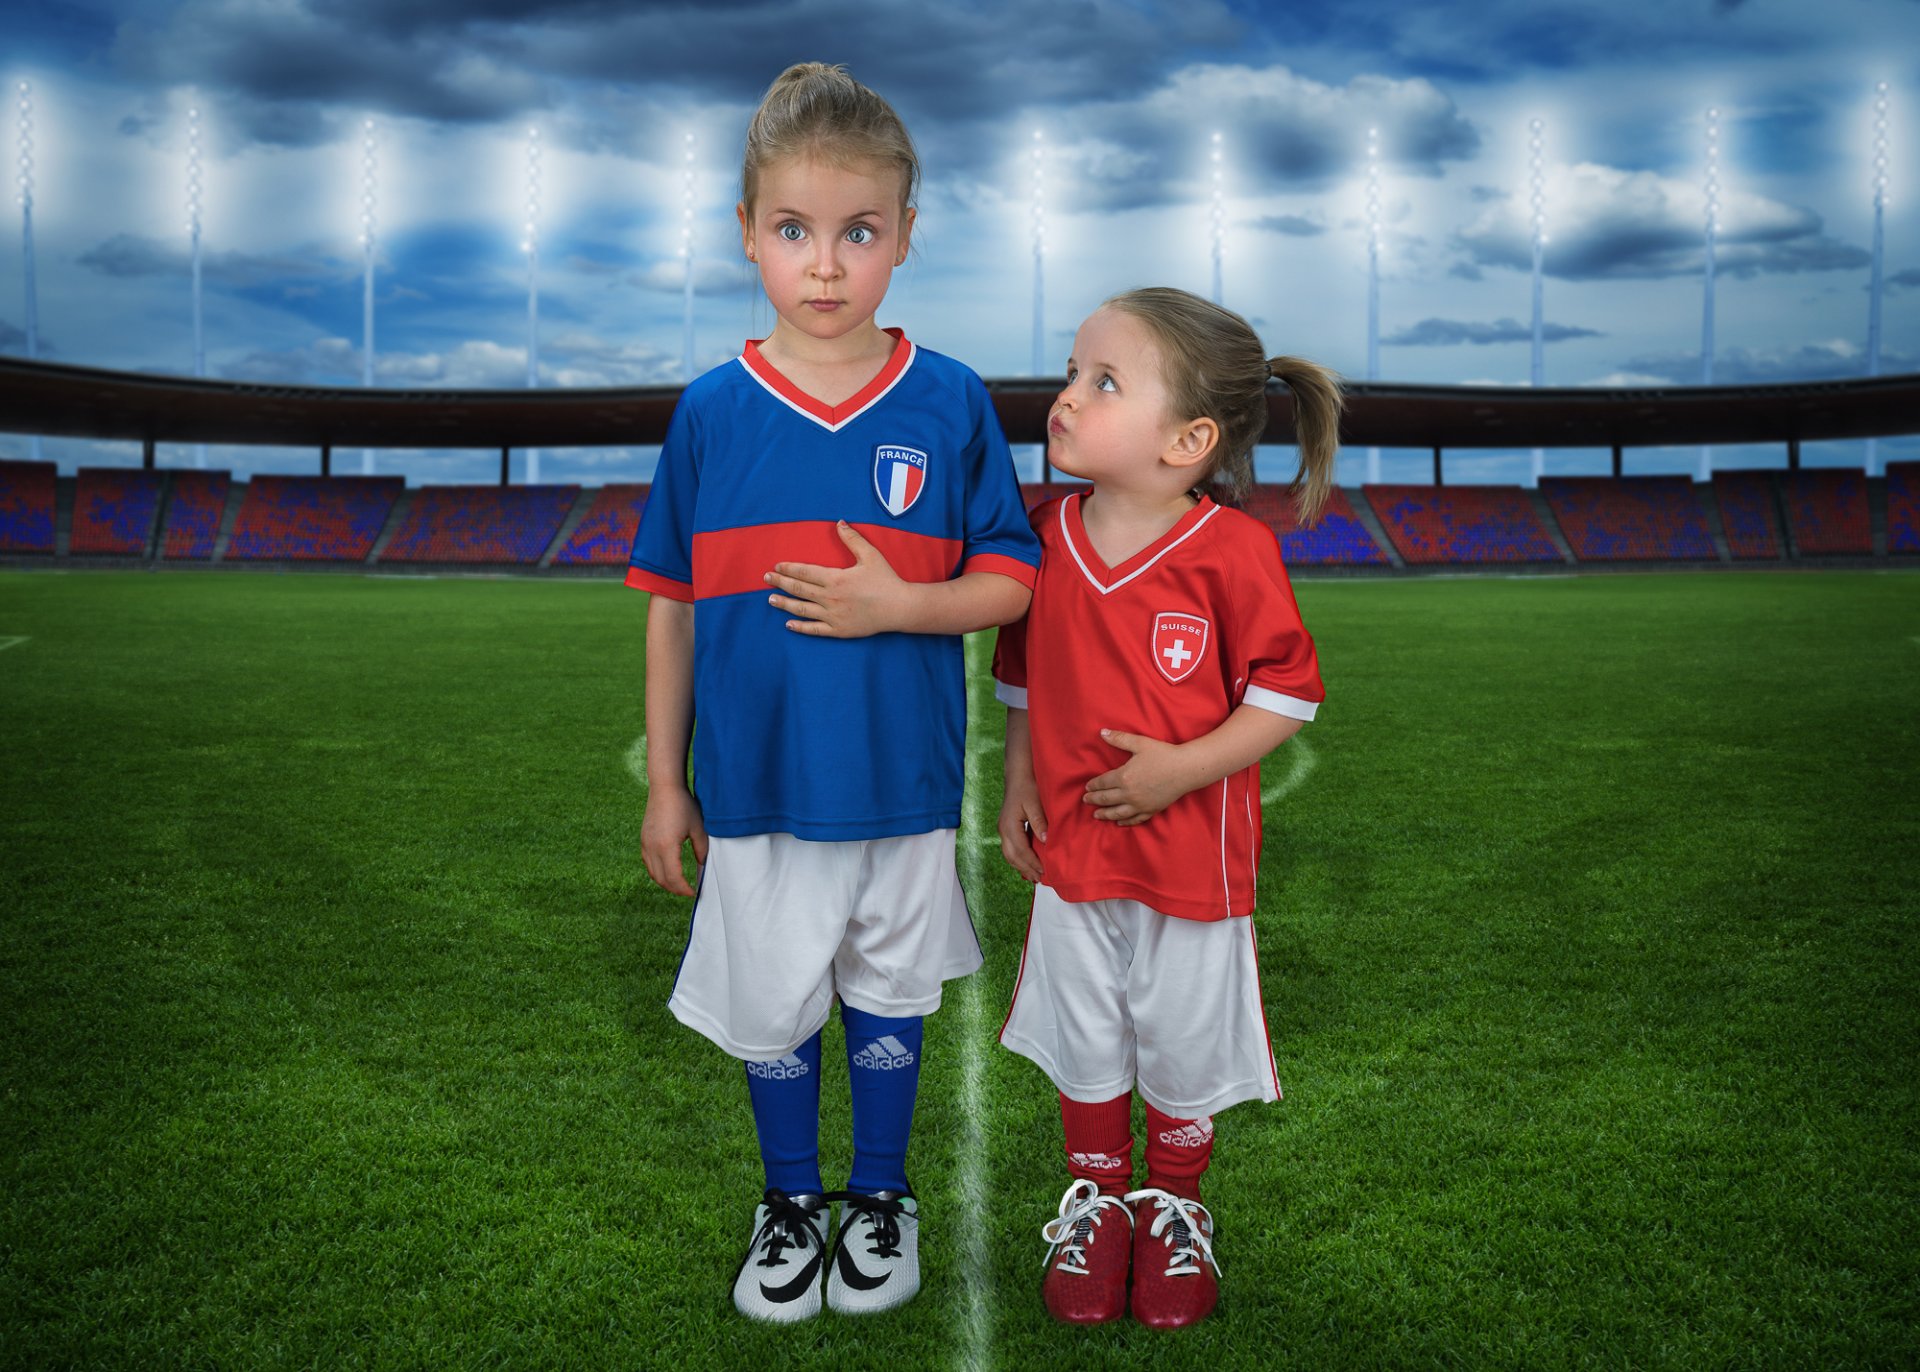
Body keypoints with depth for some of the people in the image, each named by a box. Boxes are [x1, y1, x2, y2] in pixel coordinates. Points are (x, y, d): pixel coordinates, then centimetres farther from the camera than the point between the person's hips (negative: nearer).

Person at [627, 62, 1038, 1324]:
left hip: (902, 783, -1)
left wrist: (895, 604, -21)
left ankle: (882, 1197, 39)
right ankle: (790, 1200, 39)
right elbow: (673, 606, 2)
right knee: (771, 1006, 15)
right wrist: (665, 781, 5)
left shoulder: (950, 403, -8)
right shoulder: (711, 411, -5)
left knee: (888, 998, 17)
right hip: (755, 787, 1)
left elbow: (1012, 583, -3)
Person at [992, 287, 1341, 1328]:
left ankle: (1173, 1208, 37)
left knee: (1183, 1044, 14)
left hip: (1192, 852, -3)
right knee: (1085, 1043, 17)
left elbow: (1288, 691, -12)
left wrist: (1180, 769, -20)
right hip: (1071, 846, 3)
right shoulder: (1048, 536, -3)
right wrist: (1018, 787, 5)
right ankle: (1094, 1200, 39)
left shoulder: (1233, 550, -17)